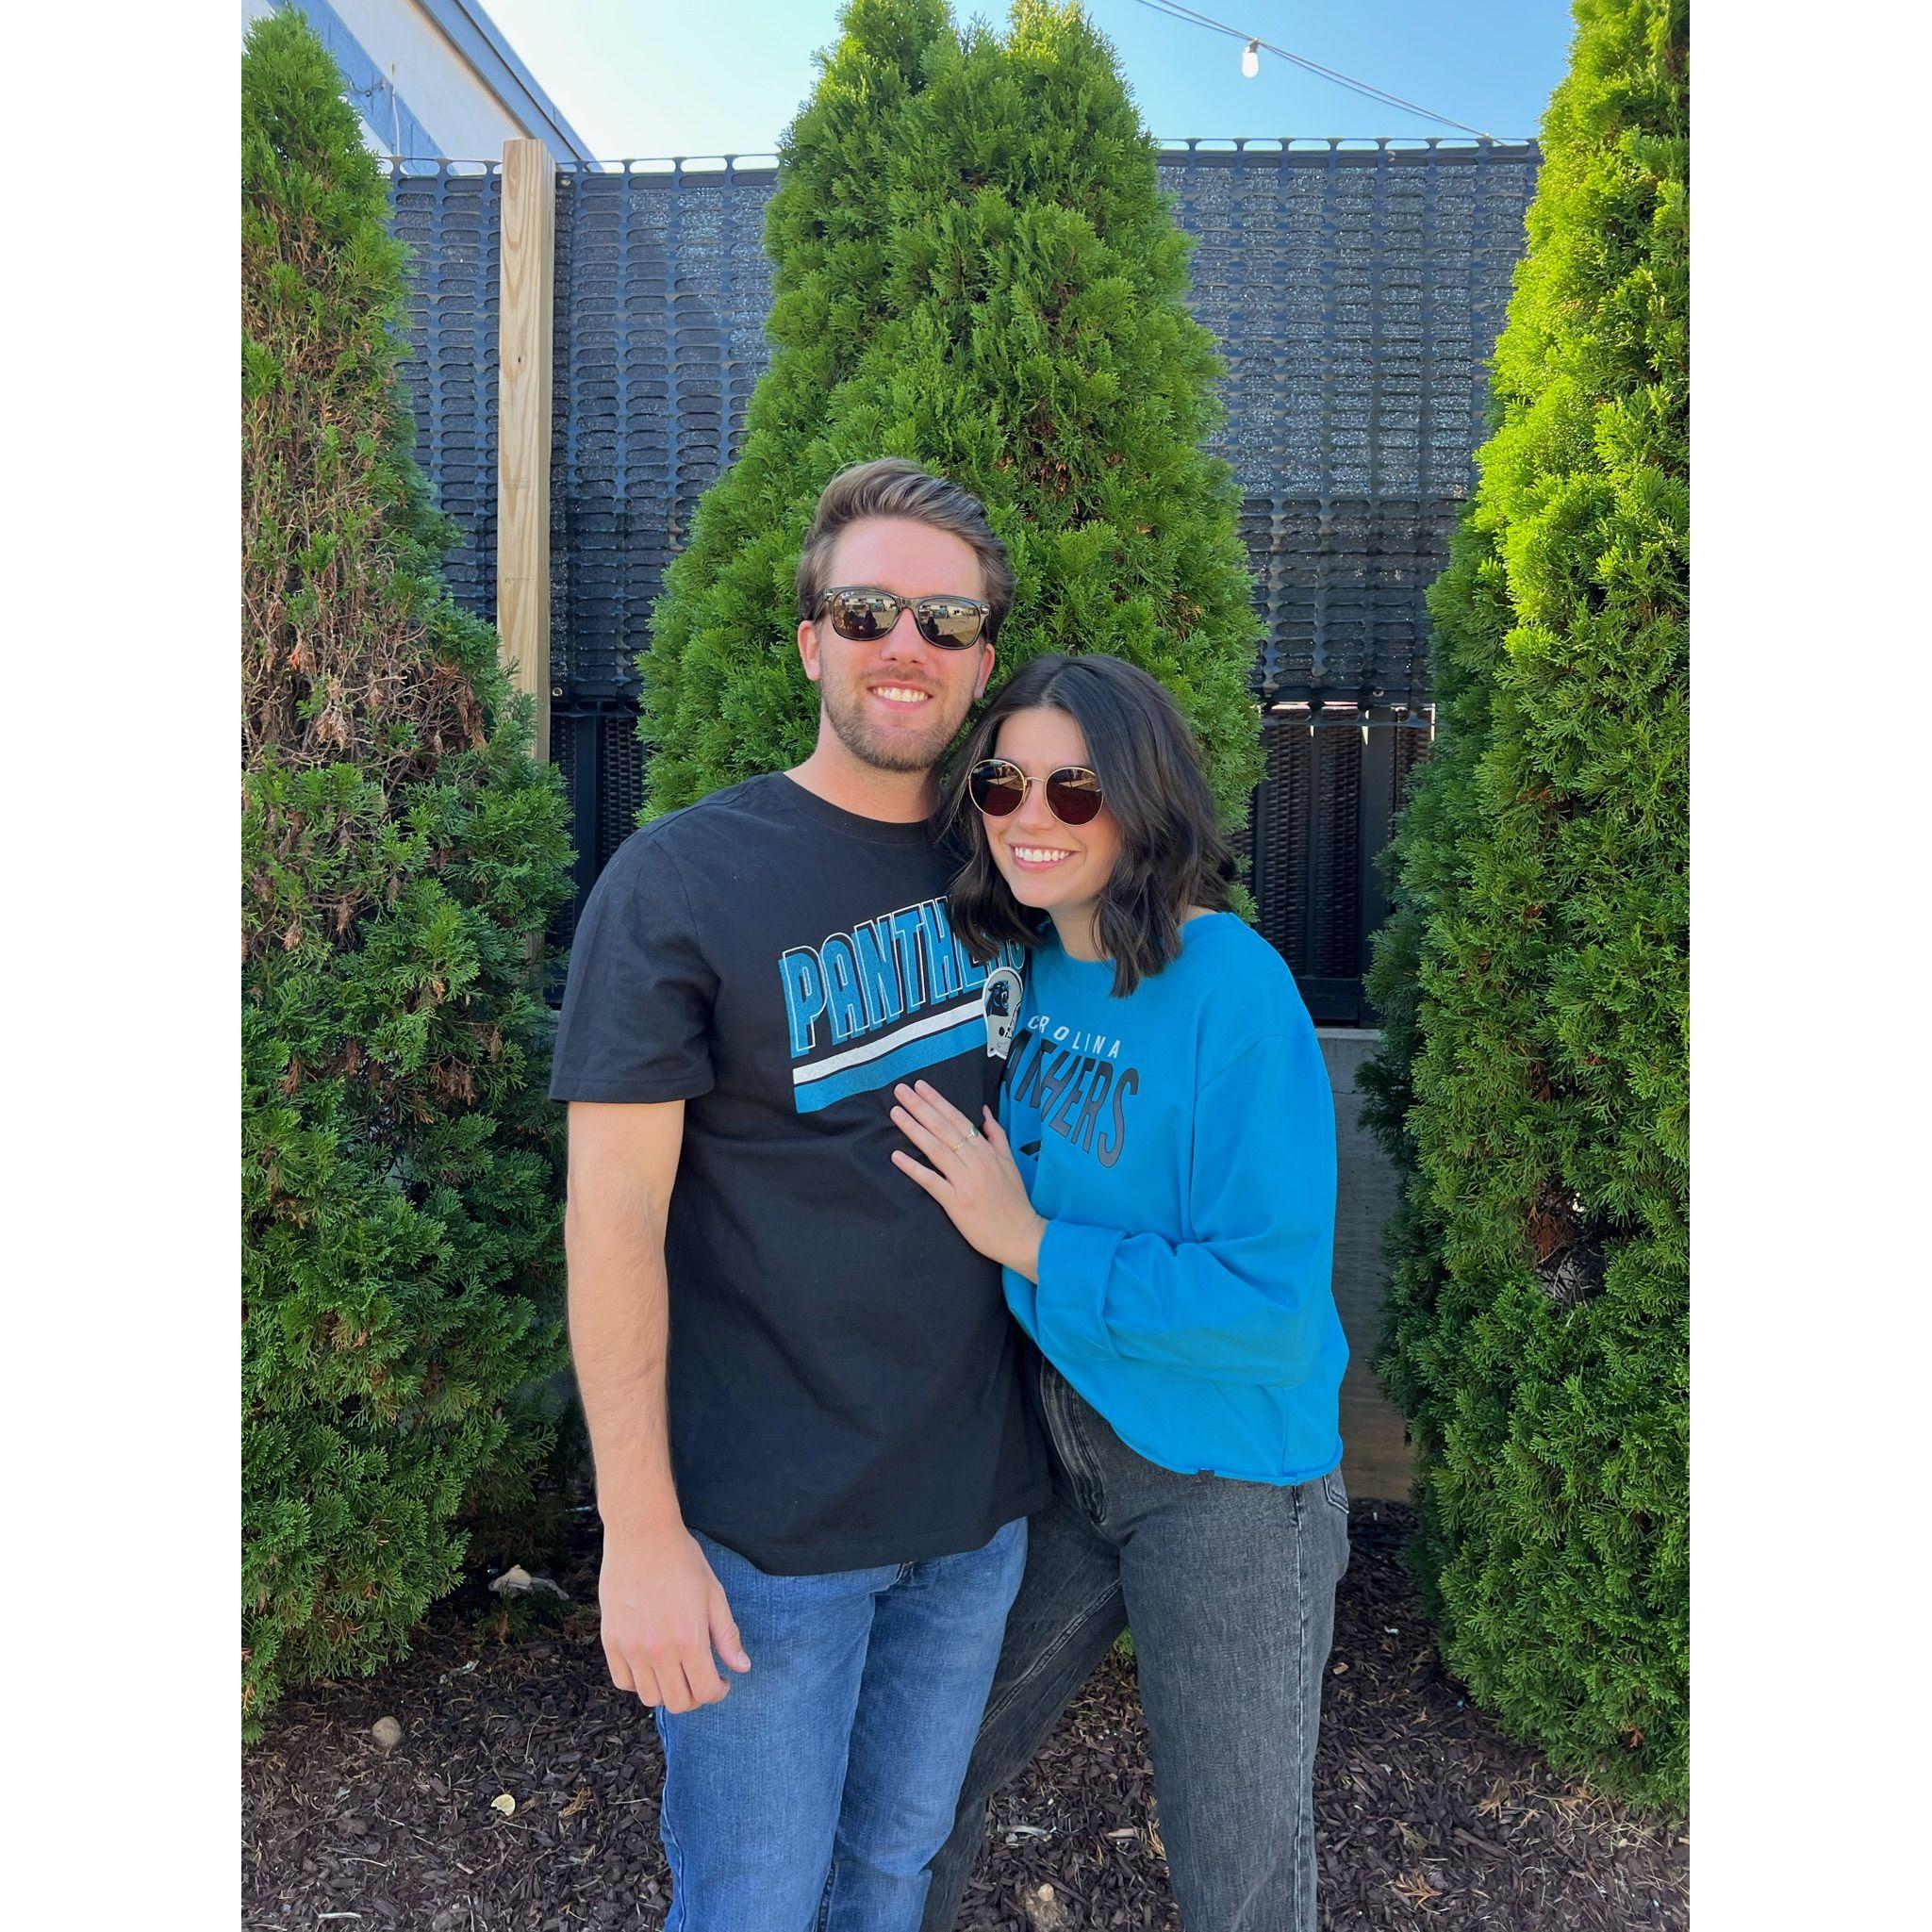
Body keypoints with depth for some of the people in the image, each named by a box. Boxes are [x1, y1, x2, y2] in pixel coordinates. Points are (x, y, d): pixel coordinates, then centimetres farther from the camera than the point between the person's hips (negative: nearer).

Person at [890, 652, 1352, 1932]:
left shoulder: (1233, 986, -22)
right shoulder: (1020, 963, -1)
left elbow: (1271, 1305, -23)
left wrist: (1028, 1241, -22)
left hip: (1226, 1478, -5)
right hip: (1055, 1448, 6)